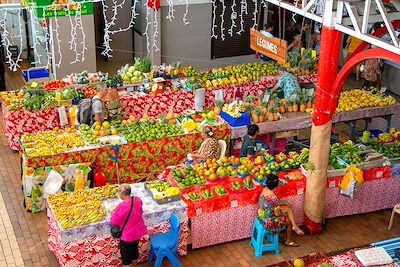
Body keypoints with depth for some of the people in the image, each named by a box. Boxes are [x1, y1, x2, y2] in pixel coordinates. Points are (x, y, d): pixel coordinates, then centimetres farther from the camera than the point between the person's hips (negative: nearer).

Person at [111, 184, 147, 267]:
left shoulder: (121, 207, -31)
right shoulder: (137, 200, -12)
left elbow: (114, 222, -19)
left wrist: (115, 213, -1)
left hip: (127, 236, -7)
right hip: (138, 232, 7)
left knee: (126, 257, 14)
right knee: (134, 249, 29)